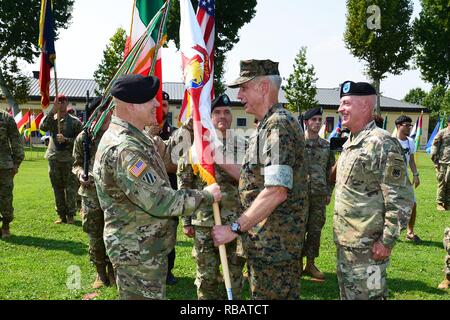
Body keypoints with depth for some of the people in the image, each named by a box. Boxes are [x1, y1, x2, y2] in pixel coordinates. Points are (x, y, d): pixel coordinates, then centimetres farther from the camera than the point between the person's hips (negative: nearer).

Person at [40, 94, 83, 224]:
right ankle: (61, 215, 18)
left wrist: (65, 140, -15)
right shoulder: (51, 119, 8)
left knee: (71, 188, -1)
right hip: (53, 158, 3)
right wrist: (52, 111, -18)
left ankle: (70, 215, 9)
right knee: (57, 188, 9)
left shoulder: (75, 121, 1)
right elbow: (42, 127, -13)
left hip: (69, 159, -3)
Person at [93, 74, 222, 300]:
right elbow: (158, 201, -29)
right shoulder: (123, 149, -28)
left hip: (146, 247, 10)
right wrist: (205, 195, -17)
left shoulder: (133, 137, 6)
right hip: (137, 253, -10)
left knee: (156, 294, 24)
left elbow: (165, 154, 23)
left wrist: (189, 127, 16)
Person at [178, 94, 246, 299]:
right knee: (207, 275, 8)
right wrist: (186, 221, -2)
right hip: (204, 222, -2)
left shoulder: (243, 145, 5)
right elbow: (184, 184, 0)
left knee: (236, 272, 12)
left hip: (237, 221, 2)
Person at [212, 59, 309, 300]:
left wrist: (235, 228, -22)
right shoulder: (268, 126, 16)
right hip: (266, 240, 10)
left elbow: (276, 191, -26)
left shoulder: (278, 125, -18)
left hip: (275, 242, -10)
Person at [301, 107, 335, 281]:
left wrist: (329, 192, 10)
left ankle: (310, 264, 20)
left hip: (319, 195, 4)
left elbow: (330, 170, 15)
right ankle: (298, 263, 17)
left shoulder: (326, 145, 9)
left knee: (315, 230, 9)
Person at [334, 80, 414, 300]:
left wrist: (387, 241, -19)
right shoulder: (349, 144, 12)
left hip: (367, 246, -9)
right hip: (344, 242, 9)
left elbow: (401, 199, -19)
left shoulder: (383, 144, -17)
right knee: (347, 293, 19)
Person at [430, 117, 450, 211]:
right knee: (442, 183, 0)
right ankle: (439, 204, 9)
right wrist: (435, 161, -7)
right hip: (442, 162, -4)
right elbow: (434, 146, -3)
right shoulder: (442, 133, -3)